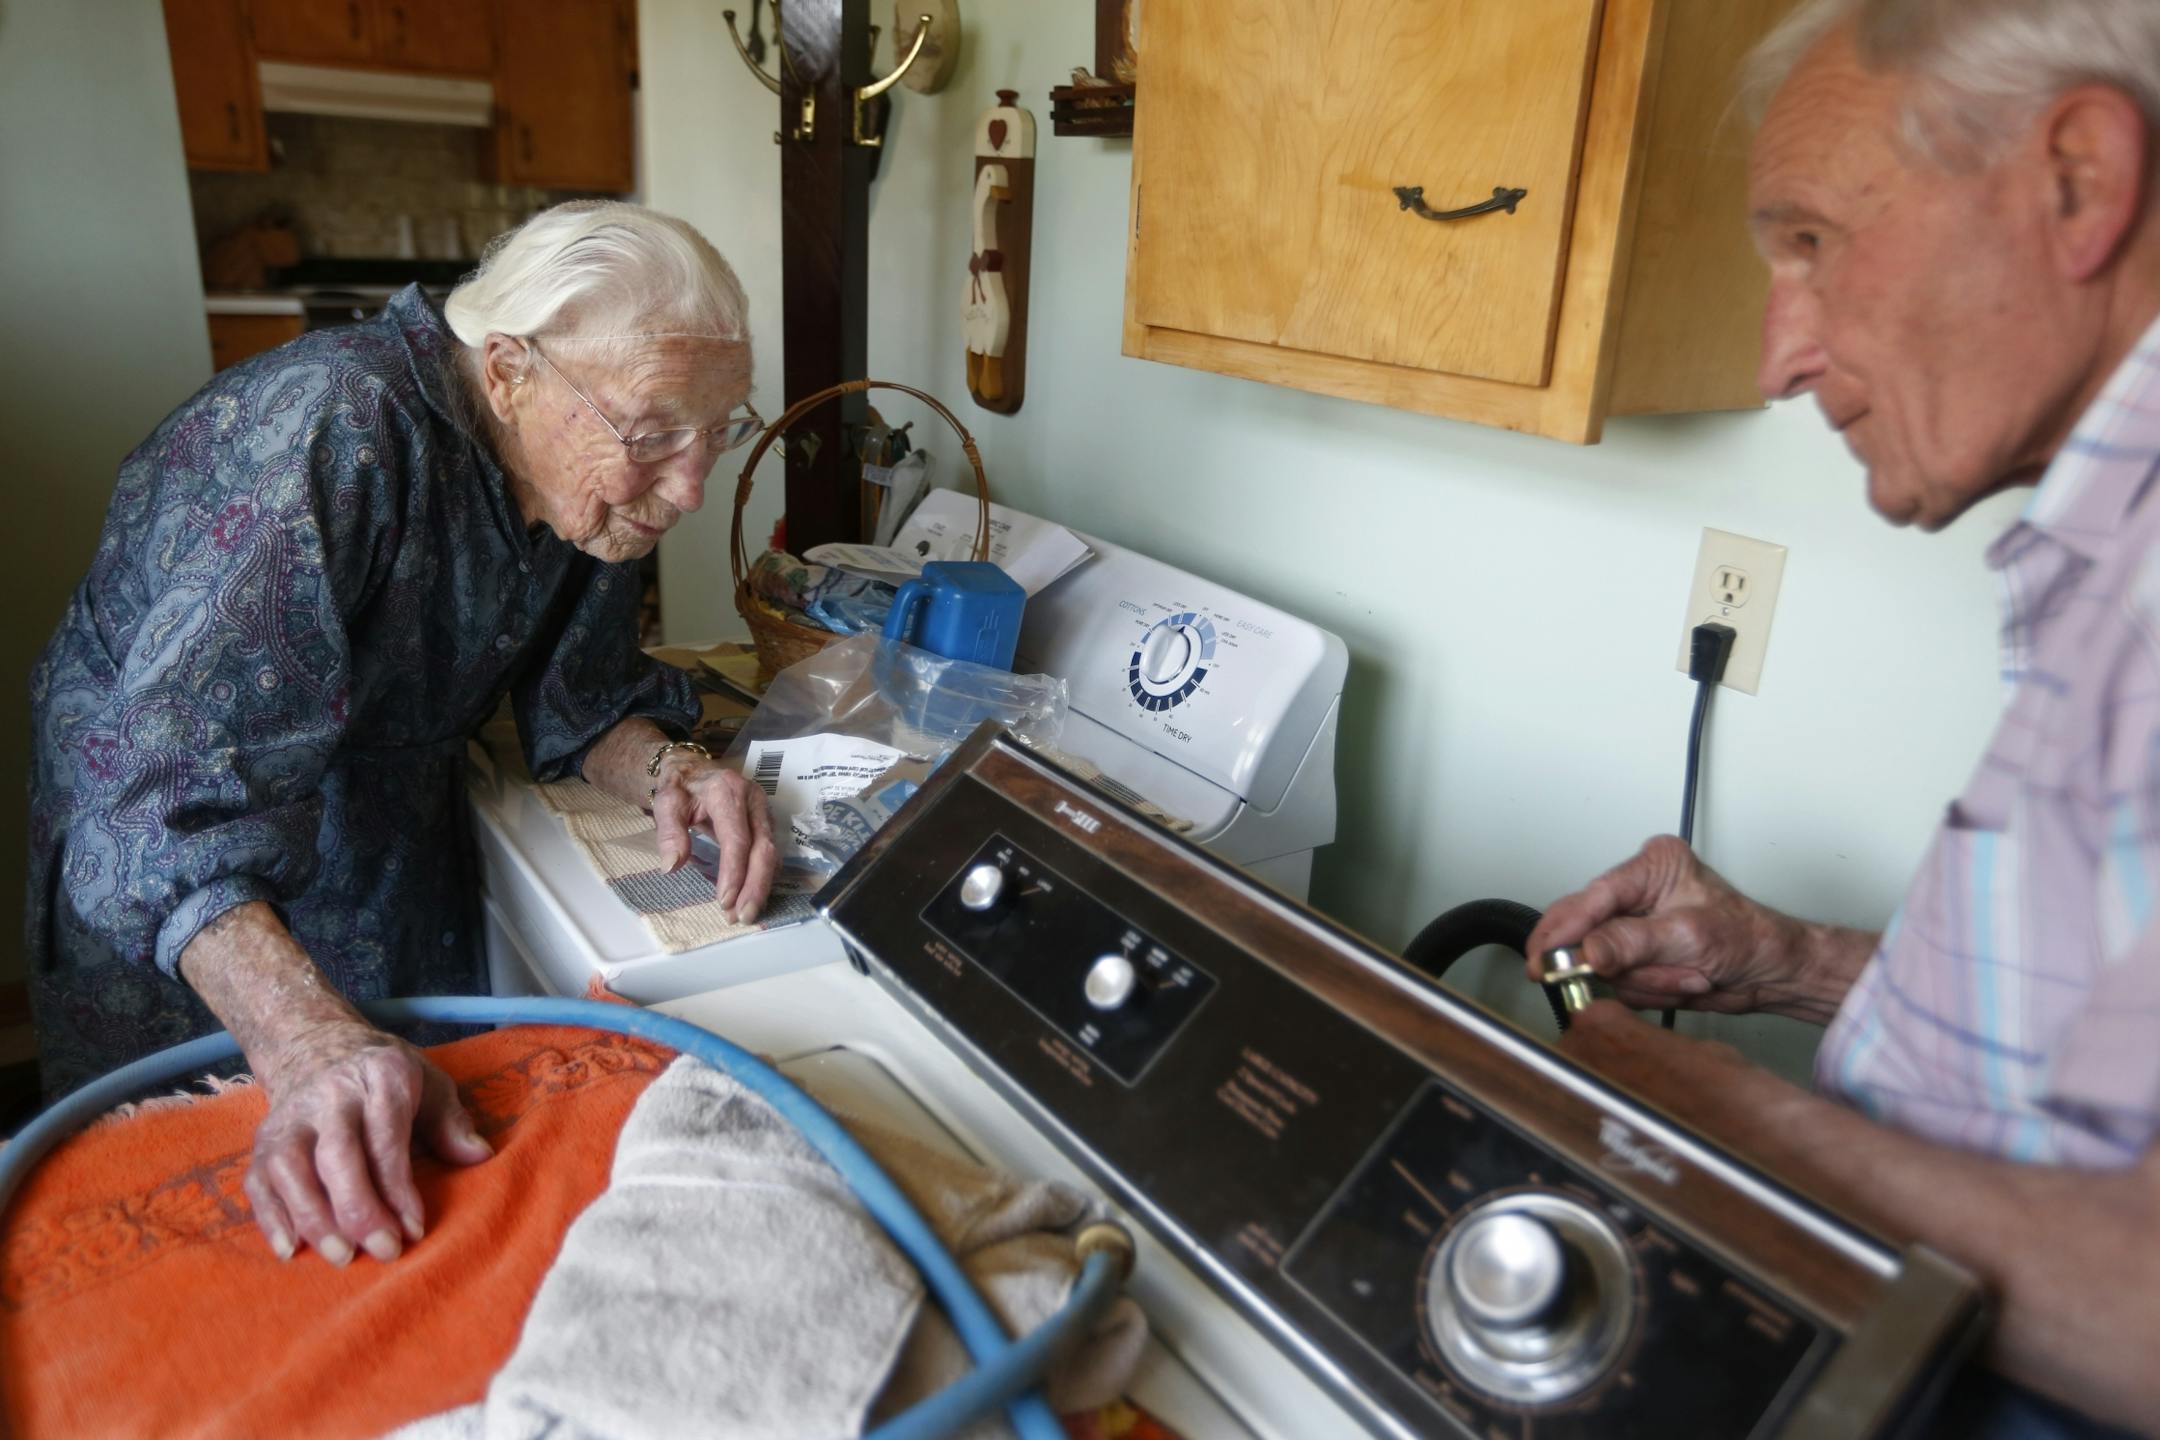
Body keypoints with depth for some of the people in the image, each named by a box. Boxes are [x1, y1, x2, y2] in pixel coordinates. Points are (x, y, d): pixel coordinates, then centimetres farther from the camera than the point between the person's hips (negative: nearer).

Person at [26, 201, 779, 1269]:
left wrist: (666, 767, -25)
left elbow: (579, 705, -3)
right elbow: (179, 793, -42)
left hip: (394, 820, 6)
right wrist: (310, 1041, -55)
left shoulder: (600, 481, -13)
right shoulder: (335, 432, -36)